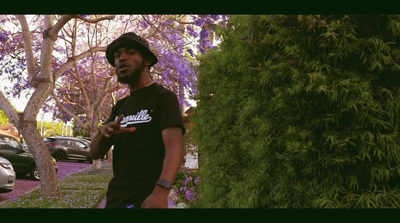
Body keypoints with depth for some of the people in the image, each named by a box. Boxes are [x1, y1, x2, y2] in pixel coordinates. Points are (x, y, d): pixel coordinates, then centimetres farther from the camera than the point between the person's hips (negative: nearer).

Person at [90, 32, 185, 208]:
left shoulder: (164, 97, -7)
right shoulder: (120, 107, 15)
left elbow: (174, 146, -21)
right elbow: (96, 153, 8)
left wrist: (161, 190, -38)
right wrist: (104, 132, -14)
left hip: (145, 200, -6)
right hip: (114, 199, 7)